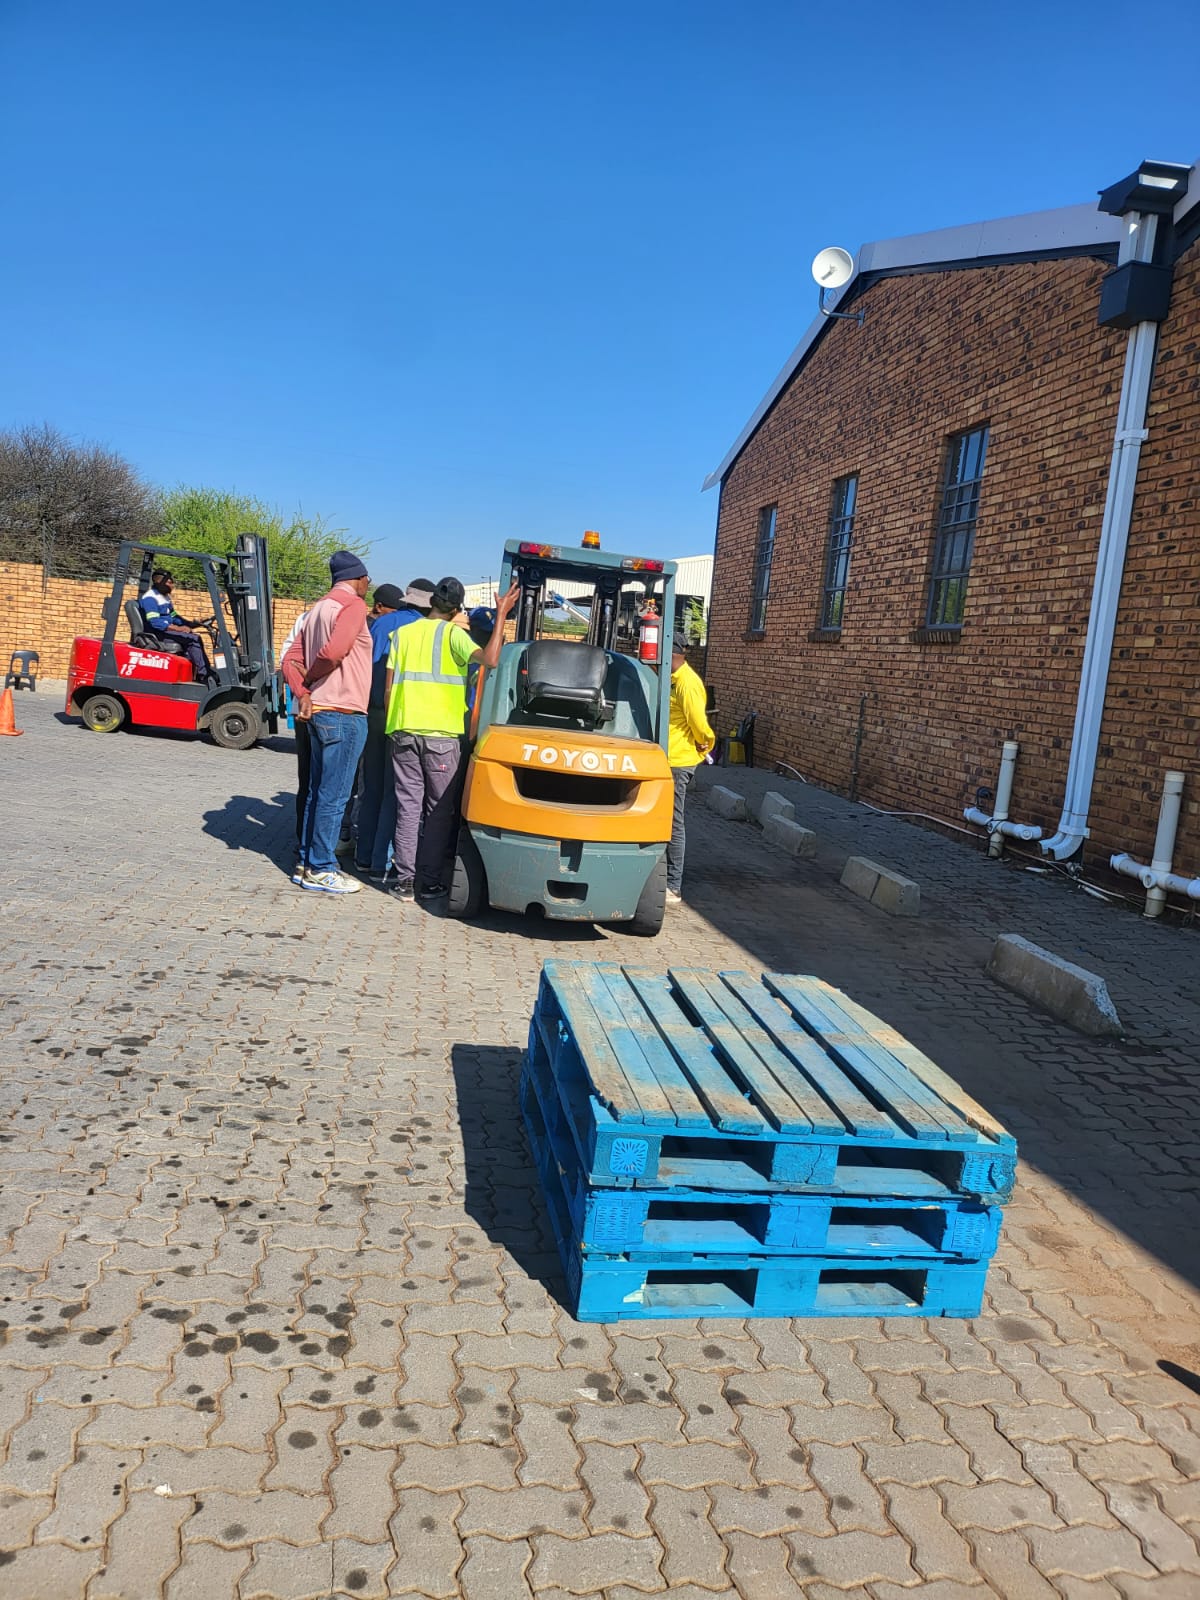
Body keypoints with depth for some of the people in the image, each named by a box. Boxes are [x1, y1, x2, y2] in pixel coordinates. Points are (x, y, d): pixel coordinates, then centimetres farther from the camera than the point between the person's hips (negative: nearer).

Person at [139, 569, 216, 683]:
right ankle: (205, 676, -21)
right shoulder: (150, 598, -12)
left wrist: (192, 624, 7)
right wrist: (178, 628, -24)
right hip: (157, 634, -10)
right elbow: (155, 622, -22)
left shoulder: (165, 597, 19)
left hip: (167, 630, 10)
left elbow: (174, 617, 23)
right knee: (194, 639, -21)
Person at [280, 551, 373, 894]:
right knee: (334, 796, -3)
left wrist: (303, 693, -3)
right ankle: (321, 870, 3)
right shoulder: (353, 605, -9)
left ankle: (307, 863, 21)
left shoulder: (319, 608, 18)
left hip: (319, 712, 9)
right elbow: (334, 651, -25)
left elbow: (291, 659, 12)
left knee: (319, 793, 15)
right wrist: (310, 676, -7)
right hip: (343, 714, -9)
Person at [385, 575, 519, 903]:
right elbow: (490, 659, -21)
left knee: (408, 807, 7)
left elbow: (389, 688, 8)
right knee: (440, 810, 5)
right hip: (441, 734, -4)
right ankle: (431, 882, 7)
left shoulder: (402, 633, 10)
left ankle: (404, 881, 5)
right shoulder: (453, 634, -3)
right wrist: (502, 614, -14)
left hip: (403, 731, 4)